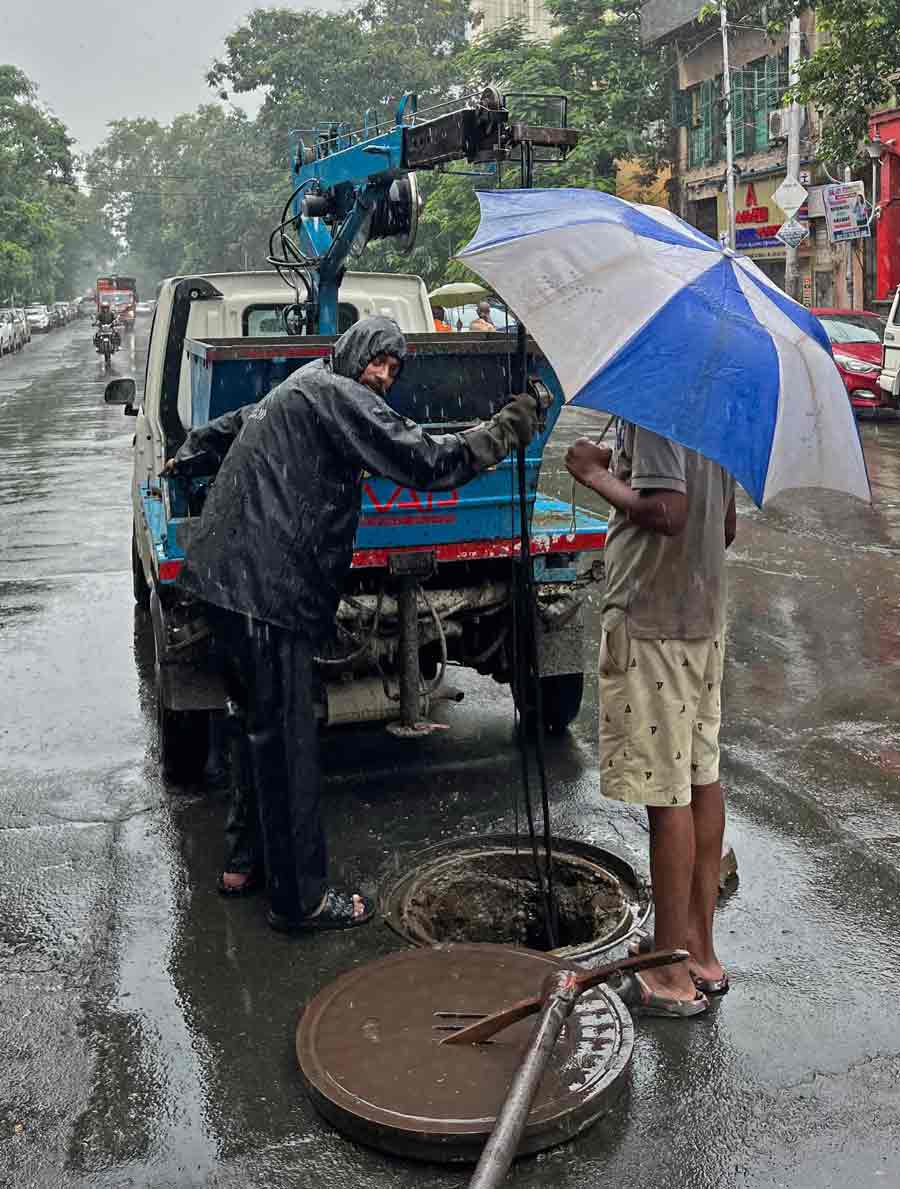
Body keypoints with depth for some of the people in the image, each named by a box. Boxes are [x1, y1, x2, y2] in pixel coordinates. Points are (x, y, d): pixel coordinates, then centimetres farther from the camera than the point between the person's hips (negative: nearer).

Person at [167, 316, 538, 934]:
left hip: (229, 575, 11)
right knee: (287, 738, -4)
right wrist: (509, 427, -11)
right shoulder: (338, 396, -9)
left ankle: (244, 860, 32)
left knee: (264, 724, 21)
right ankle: (302, 898, 5)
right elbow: (425, 461, -18)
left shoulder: (297, 390, 22)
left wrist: (188, 462, 57)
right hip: (265, 586, -11)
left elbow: (224, 429, 38)